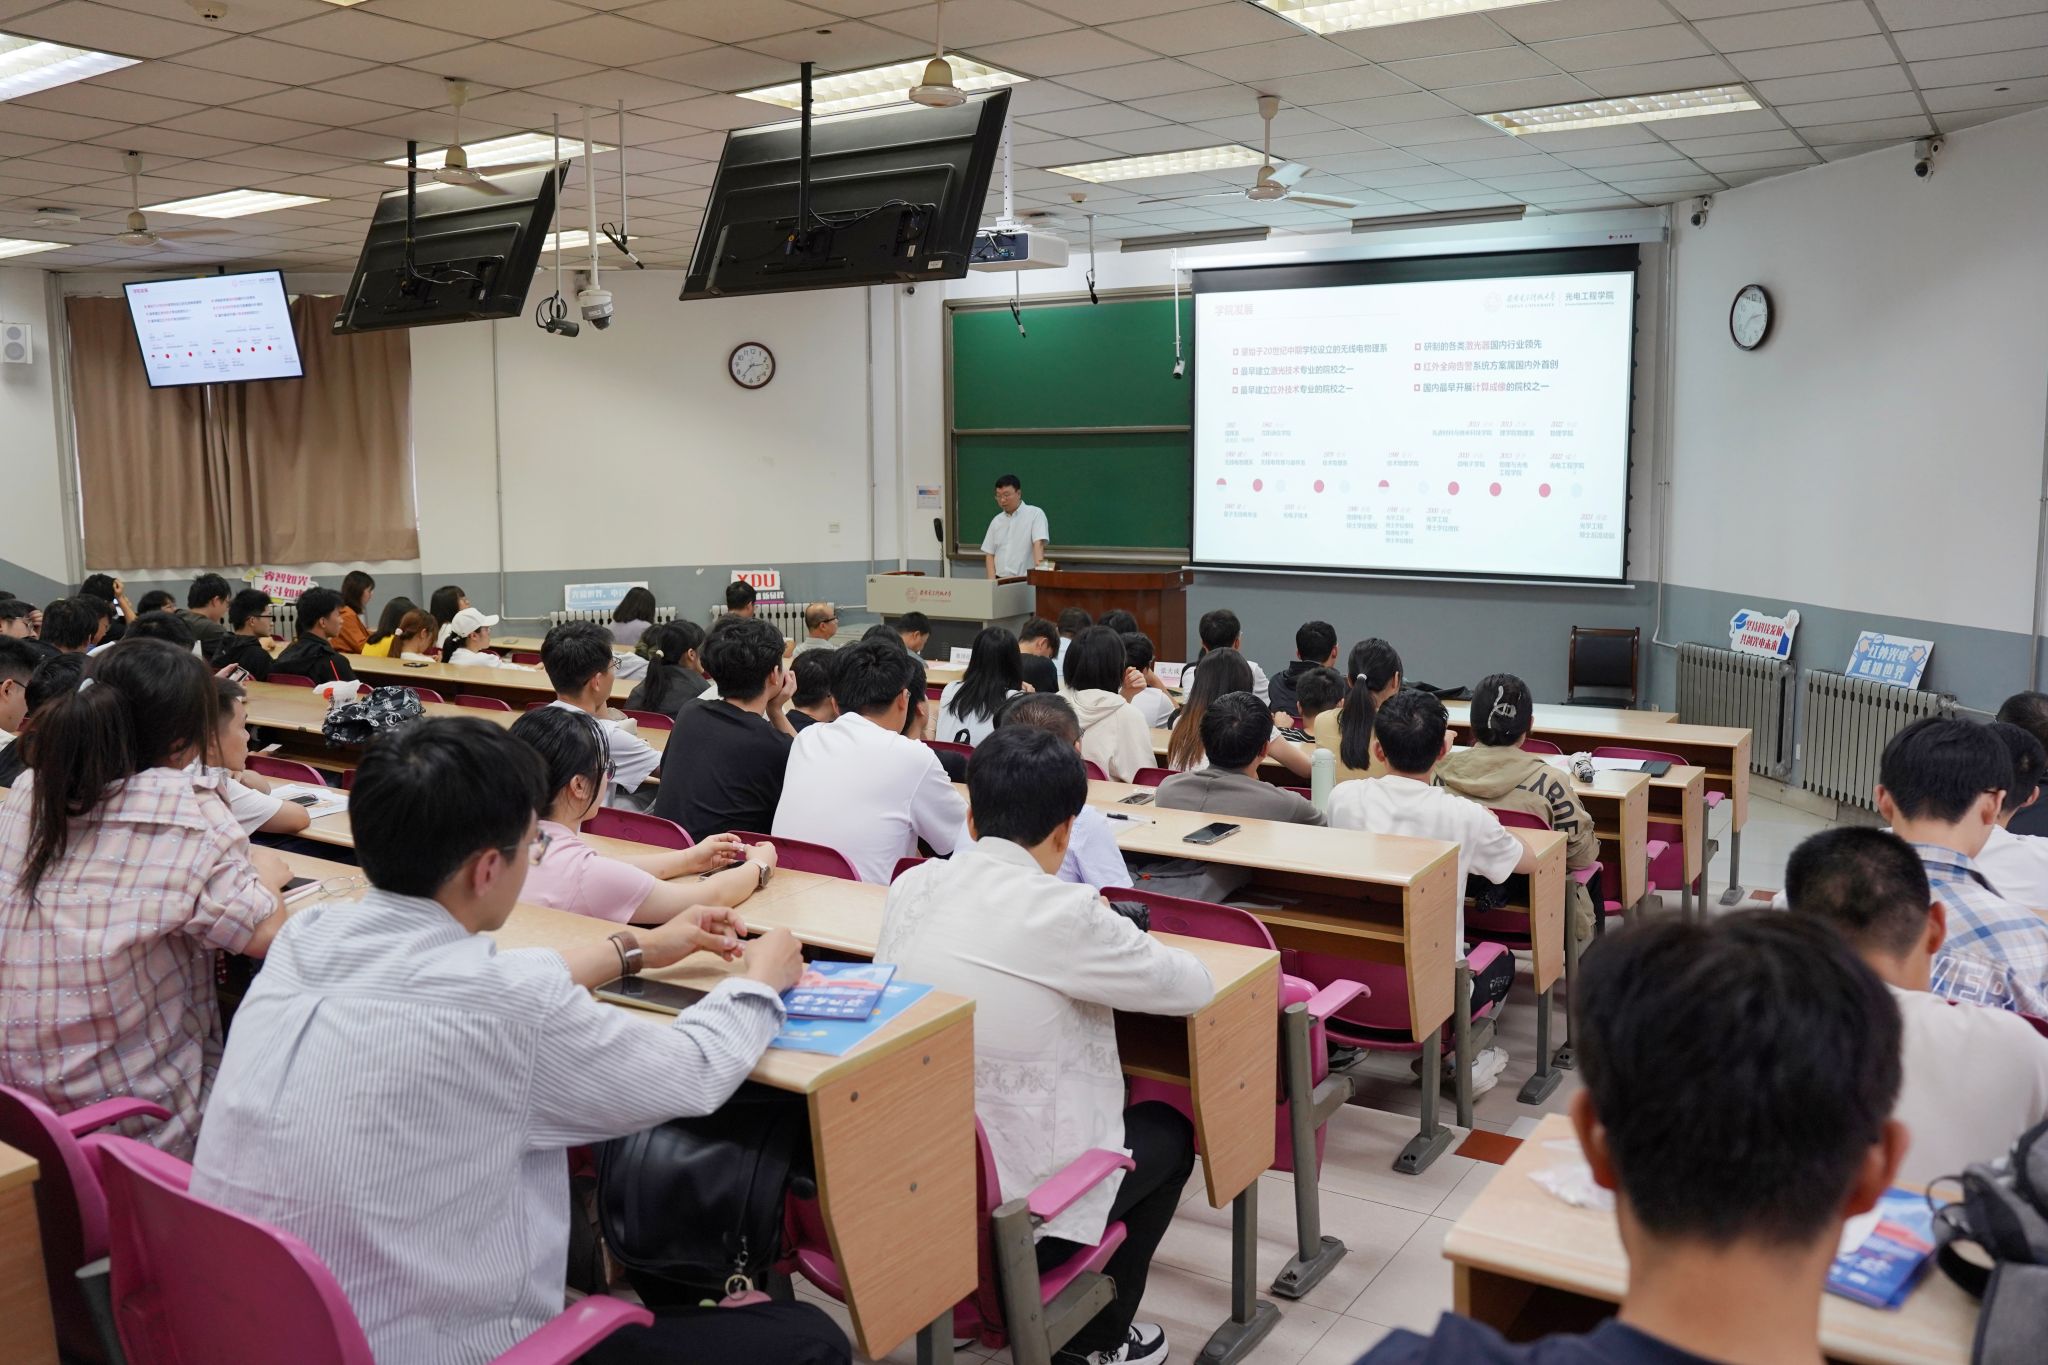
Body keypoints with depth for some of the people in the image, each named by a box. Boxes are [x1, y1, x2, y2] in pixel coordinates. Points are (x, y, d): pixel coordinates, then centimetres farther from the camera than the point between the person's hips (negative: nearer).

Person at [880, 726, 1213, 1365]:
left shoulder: (910, 887, -3)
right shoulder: (1062, 912, -20)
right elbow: (1195, 987, -7)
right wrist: (1126, 946, 12)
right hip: (1012, 1202, -6)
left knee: (1130, 1116, 29)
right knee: (1169, 1131, 23)